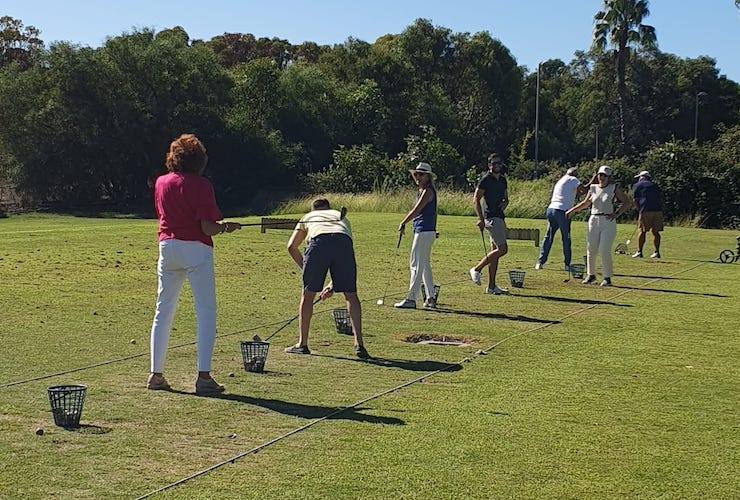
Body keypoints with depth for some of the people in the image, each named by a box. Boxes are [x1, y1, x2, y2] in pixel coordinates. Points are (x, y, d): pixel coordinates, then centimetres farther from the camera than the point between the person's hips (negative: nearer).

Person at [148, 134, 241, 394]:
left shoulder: (161, 183, 10)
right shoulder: (201, 185, -8)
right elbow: (208, 228, -14)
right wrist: (225, 226, 7)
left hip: (167, 246, 6)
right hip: (196, 250, -6)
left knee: (163, 312, 12)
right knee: (206, 312, -2)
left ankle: (156, 374, 14)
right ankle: (204, 376, -8)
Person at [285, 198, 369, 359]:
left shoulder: (308, 217, 37)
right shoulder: (341, 216, 41)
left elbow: (291, 246, 23)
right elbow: (344, 259, 36)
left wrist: (306, 270, 27)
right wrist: (333, 285, 39)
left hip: (319, 242, -1)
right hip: (343, 241, 1)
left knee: (308, 294, 13)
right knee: (351, 295, 10)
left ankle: (302, 344, 21)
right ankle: (359, 345, 6)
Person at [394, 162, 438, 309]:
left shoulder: (428, 191, -13)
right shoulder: (423, 191, 17)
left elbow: (416, 210, -20)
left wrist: (403, 223, -14)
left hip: (424, 232, -11)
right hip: (422, 231, 11)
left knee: (416, 265, -9)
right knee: (425, 265, 14)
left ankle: (411, 299, -8)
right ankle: (430, 298, 17)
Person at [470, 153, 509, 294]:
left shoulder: (502, 179, 16)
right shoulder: (485, 180, -8)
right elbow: (476, 200, -12)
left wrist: (505, 203, 2)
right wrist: (481, 219, -19)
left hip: (500, 217, 8)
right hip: (491, 217, -8)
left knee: (495, 251, 8)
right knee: (502, 249, -15)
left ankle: (491, 286, 11)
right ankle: (476, 269, -3)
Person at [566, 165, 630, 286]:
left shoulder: (614, 188, 0)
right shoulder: (593, 188, 8)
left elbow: (625, 202, 3)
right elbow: (585, 203, 22)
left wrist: (617, 214, -9)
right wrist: (572, 210, 19)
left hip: (608, 222, -4)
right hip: (594, 221, 4)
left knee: (604, 251, -11)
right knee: (591, 250, 5)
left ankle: (607, 277, -1)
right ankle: (591, 274, 21)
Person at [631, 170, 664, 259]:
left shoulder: (638, 185, 10)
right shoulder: (654, 185, 23)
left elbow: (635, 200, 6)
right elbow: (661, 199, 19)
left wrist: (639, 211, 13)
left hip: (646, 210, -4)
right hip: (658, 210, 4)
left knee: (642, 231, 1)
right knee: (655, 231, 9)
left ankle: (639, 252, 0)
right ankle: (657, 252, 8)